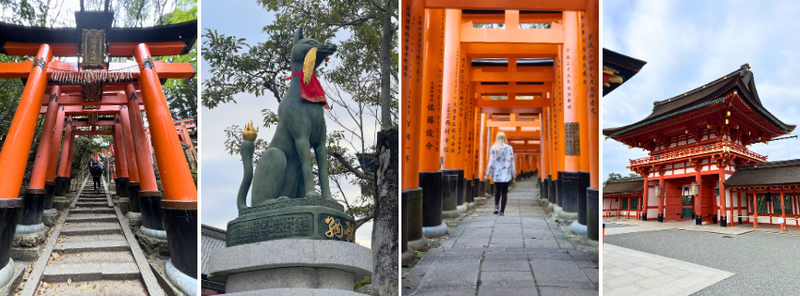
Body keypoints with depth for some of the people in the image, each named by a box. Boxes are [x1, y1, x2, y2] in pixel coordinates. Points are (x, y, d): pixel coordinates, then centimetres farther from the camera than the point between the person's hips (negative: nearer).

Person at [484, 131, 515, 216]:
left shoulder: (493, 148, -5)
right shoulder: (509, 148, -3)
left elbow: (491, 162, -6)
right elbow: (512, 162, 0)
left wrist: (487, 174, 1)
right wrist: (514, 175, 9)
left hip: (496, 174, 1)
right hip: (506, 174, -1)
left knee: (497, 190, 22)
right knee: (504, 192, 5)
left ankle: (496, 206, 6)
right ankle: (501, 212, -1)